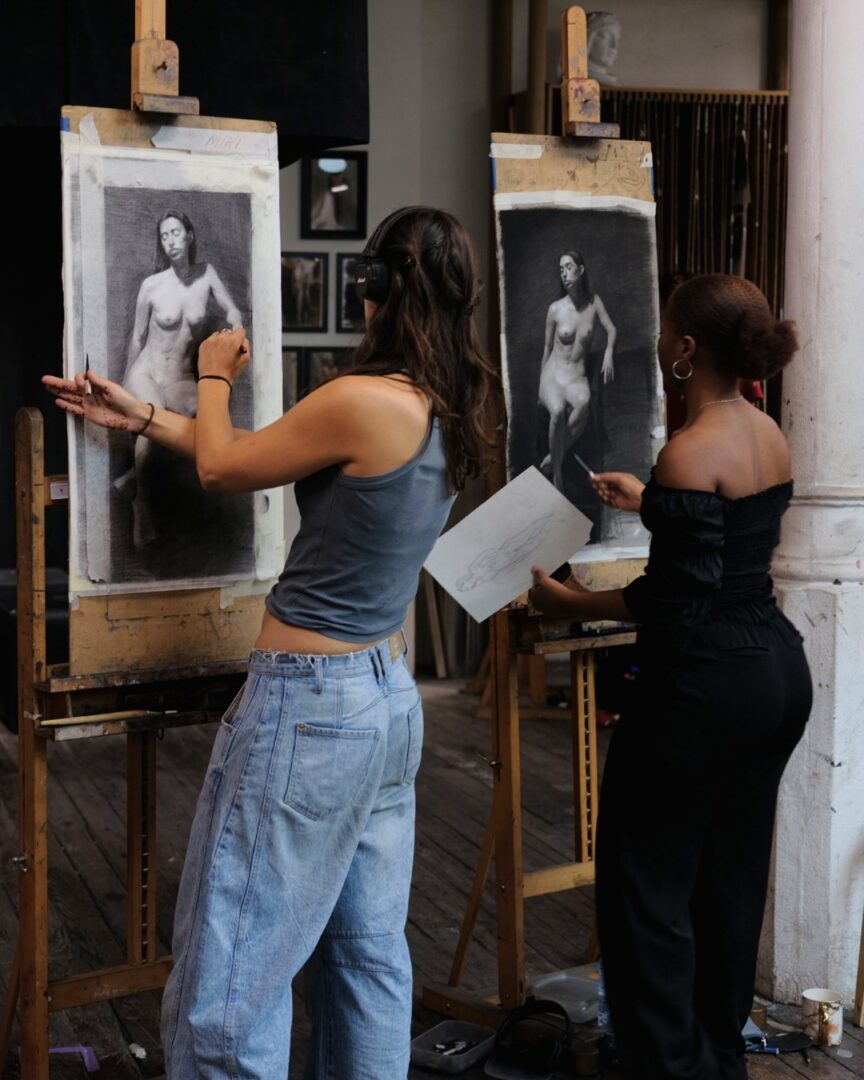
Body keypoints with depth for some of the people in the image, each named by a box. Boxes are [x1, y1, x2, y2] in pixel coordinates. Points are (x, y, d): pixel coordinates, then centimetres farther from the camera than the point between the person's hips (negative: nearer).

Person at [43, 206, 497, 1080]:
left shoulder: (363, 401, -21)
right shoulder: (447, 413, 6)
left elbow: (221, 468, -6)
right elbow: (269, 454, 13)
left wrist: (215, 378, 14)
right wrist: (142, 416, 17)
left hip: (306, 704, -9)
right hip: (388, 695, 9)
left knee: (225, 996, 2)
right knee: (366, 951, 19)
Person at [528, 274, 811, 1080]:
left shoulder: (691, 452, -18)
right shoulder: (769, 434, 7)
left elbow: (679, 600, -19)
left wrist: (567, 603, -10)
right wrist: (649, 503, 31)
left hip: (705, 682, -9)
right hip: (779, 672, 9)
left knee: (646, 884, 5)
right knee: (732, 875, 18)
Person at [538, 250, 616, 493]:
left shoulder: (594, 302, 0)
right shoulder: (555, 309, -4)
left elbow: (611, 329, 12)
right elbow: (547, 348, 6)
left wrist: (608, 354, -8)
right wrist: (540, 385, 13)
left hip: (576, 376, 1)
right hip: (552, 373, -1)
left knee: (583, 403, -37)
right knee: (558, 411, -36)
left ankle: (555, 456, -18)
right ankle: (557, 473, -22)